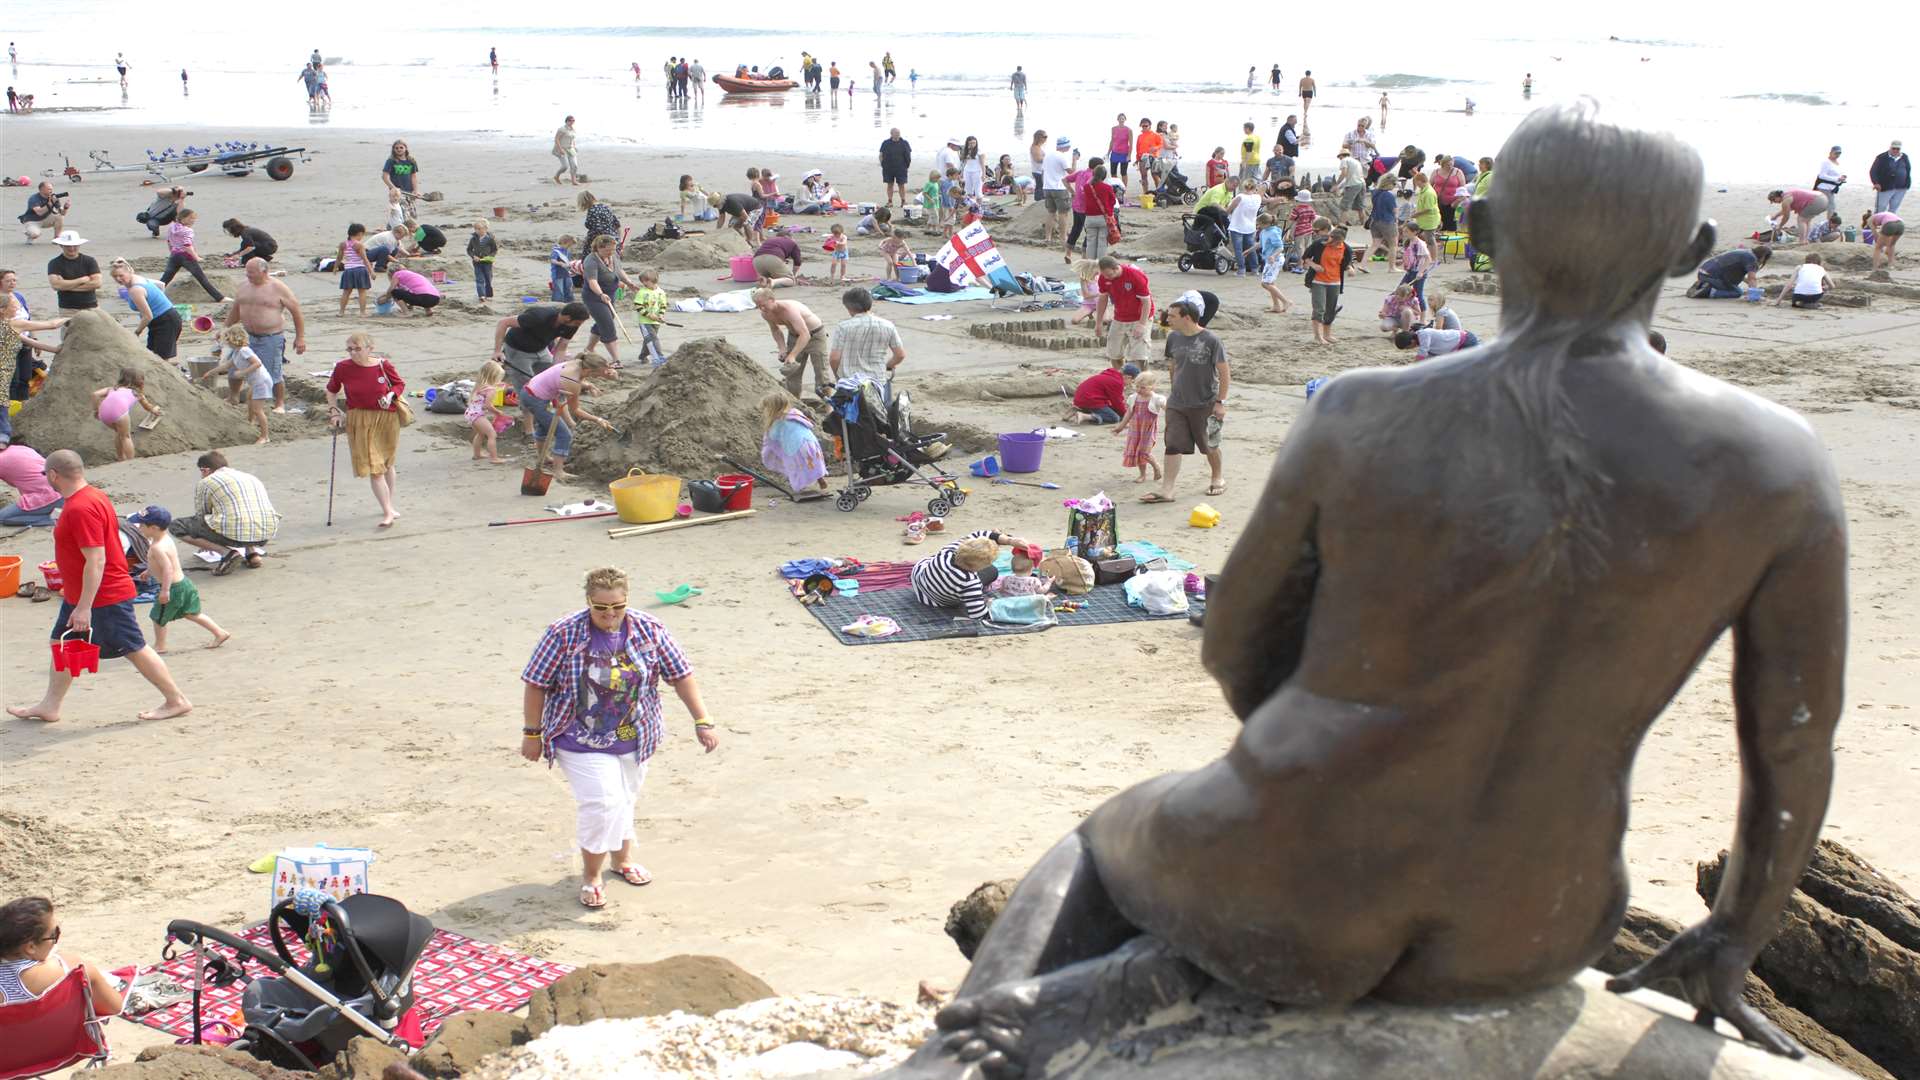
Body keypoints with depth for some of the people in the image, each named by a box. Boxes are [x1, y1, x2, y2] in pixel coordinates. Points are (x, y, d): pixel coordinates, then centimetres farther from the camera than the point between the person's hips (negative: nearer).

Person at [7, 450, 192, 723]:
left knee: (135, 650, -2)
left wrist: (84, 606, -26)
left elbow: (96, 560, -28)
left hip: (105, 598, -11)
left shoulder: (81, 509, -25)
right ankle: (50, 706, 27)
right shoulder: (93, 496, 7)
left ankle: (177, 701, 6)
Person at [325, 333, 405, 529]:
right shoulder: (342, 368, -6)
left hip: (387, 418, 1)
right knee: (374, 468, -10)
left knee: (387, 464, 17)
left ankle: (390, 506, 35)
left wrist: (391, 396, -13)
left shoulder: (383, 365, -8)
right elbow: (331, 391, 11)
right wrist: (334, 411, 1)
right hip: (360, 421, -1)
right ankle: (388, 512, -11)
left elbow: (400, 384, 6)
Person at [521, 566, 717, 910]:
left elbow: (681, 676, -3)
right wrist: (532, 733, -6)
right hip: (582, 743, -4)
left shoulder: (650, 630, -8)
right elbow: (536, 684, -9)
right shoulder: (564, 633, -16)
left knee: (624, 801, 18)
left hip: (632, 740, 4)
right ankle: (591, 875, 8)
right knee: (602, 803, -14)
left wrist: (702, 721, -8)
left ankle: (622, 860, 44)